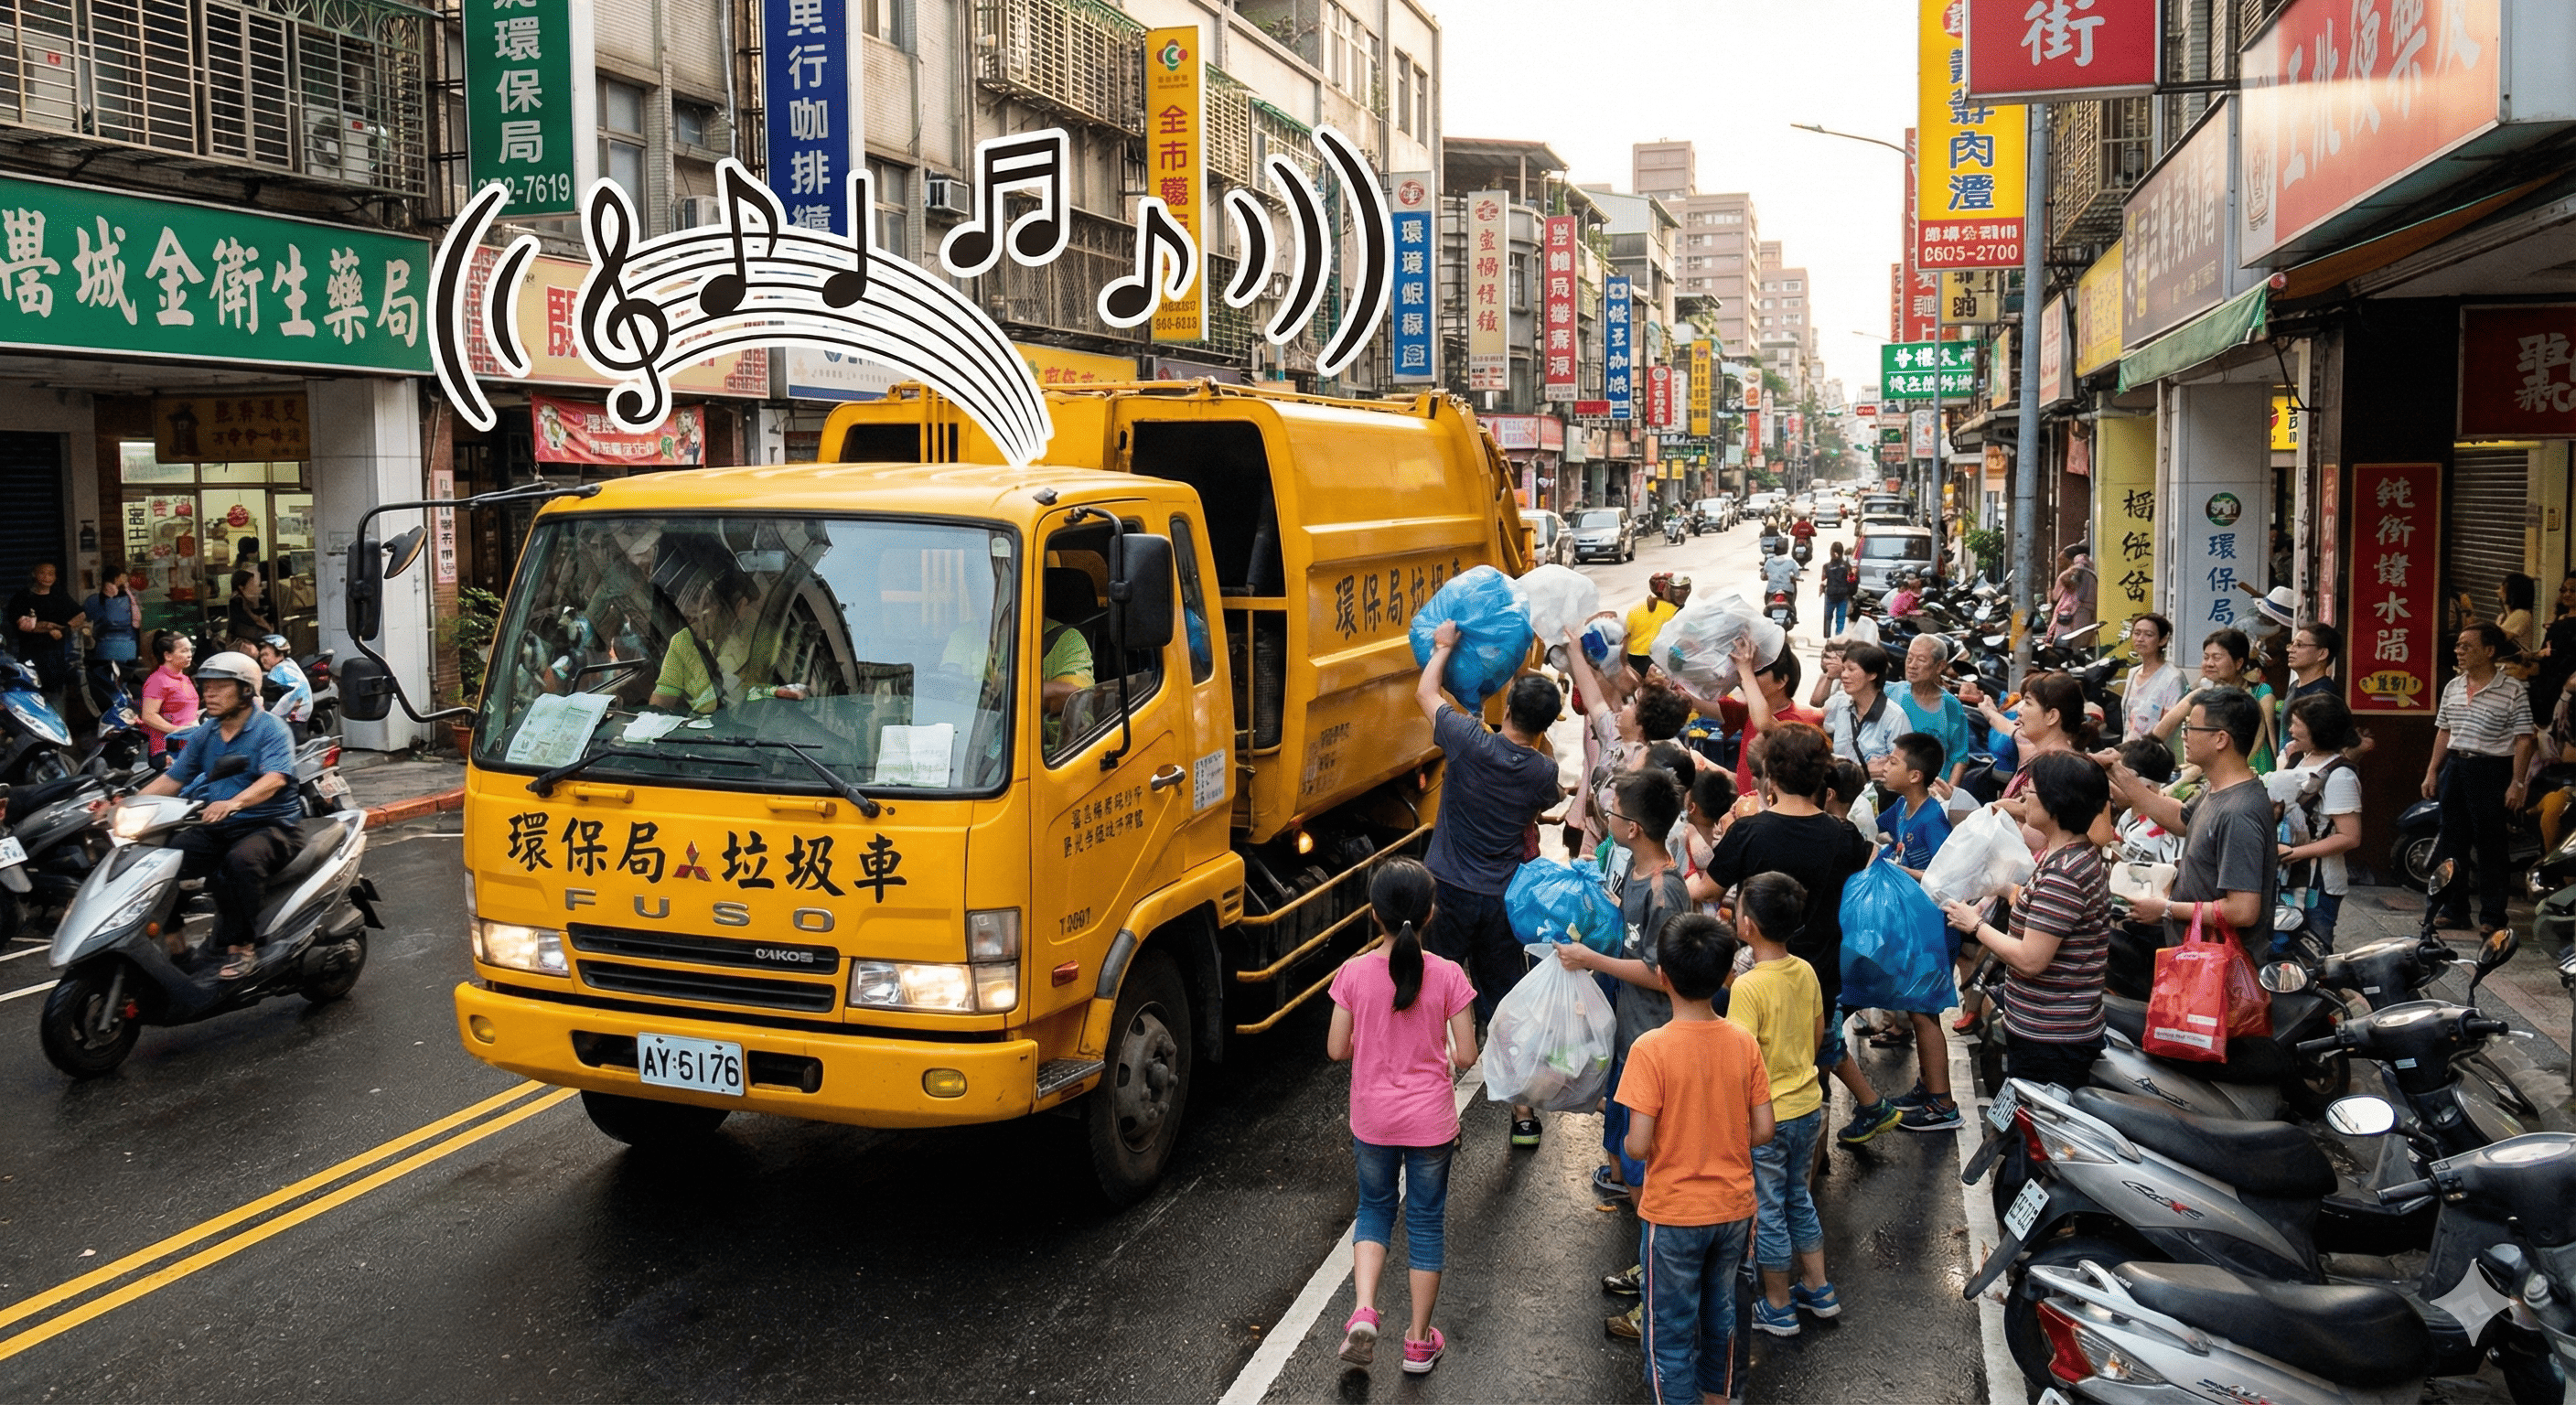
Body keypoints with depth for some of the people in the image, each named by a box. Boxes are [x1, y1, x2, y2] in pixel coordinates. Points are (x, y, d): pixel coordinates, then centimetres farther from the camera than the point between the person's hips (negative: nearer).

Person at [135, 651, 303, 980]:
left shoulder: (272, 730, -7)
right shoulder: (206, 735, 15)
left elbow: (275, 779, -23)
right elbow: (172, 779, 15)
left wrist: (233, 802, -41)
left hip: (269, 826, -6)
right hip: (217, 828, 7)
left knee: (240, 859, -38)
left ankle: (242, 947, -27)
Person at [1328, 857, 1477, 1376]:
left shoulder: (1354, 973, -12)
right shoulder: (1448, 976, -14)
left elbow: (1337, 1049, -6)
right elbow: (1465, 1056, -10)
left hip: (1372, 1119, 1)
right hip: (1430, 1120, -1)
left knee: (1375, 1208, 22)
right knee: (1425, 1221, 15)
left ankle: (1364, 1313, 4)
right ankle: (1419, 1341, 24)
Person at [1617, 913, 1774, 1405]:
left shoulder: (1651, 1049, -21)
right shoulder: (1743, 1042, -8)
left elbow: (1638, 1145, -21)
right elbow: (1762, 1131, -4)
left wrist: (1627, 1146, 1)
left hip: (1673, 1215, -5)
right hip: (1733, 1209, 5)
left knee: (1671, 1330, 10)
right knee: (1720, 1310, 25)